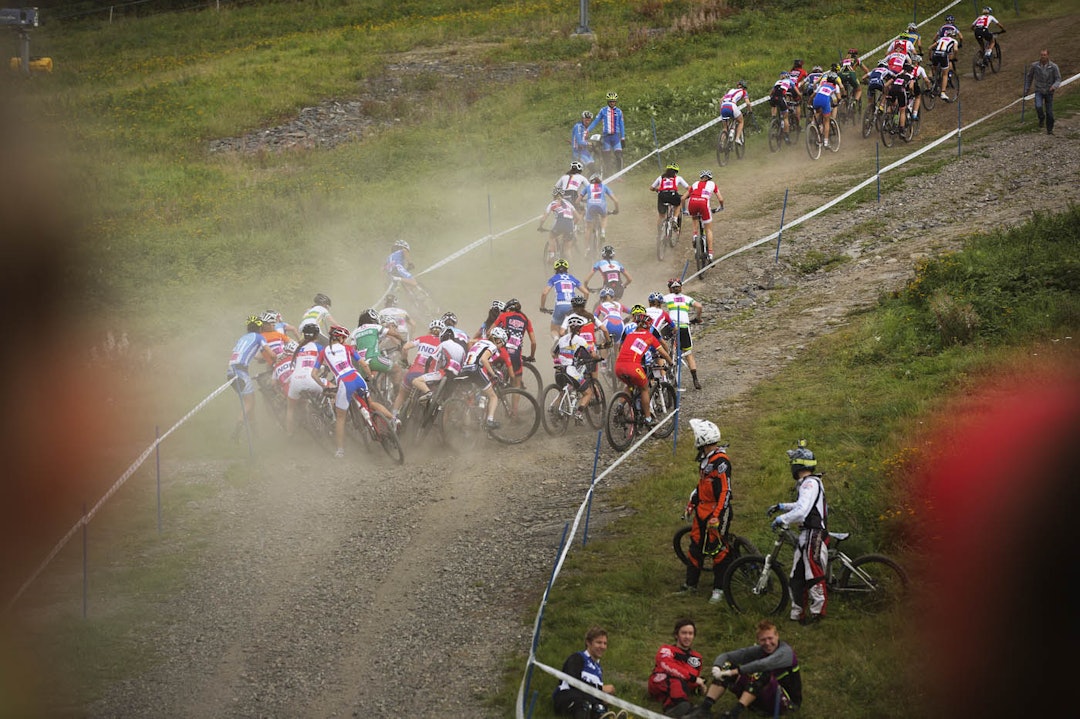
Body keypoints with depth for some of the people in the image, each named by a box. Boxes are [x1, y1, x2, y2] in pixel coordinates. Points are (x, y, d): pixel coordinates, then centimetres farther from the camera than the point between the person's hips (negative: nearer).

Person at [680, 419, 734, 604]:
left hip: (716, 512, -10)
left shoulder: (720, 462, -20)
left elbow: (725, 492, -22)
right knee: (696, 546, 14)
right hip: (702, 510, 10)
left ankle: (719, 589, 5)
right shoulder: (704, 458, 9)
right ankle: (690, 584, 23)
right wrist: (692, 502, 28)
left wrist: (716, 517, -25)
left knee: (718, 550, -2)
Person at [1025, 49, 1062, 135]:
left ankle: (1050, 129, 22)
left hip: (1049, 92, 0)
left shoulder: (1054, 66, -13)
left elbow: (1058, 80, -10)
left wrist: (1054, 86, -32)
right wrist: (1026, 89, 12)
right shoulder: (1034, 66, -10)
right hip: (1039, 91, 0)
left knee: (1049, 112, 1)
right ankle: (1042, 118, 8)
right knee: (1038, 107, -24)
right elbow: (1029, 77, 7)